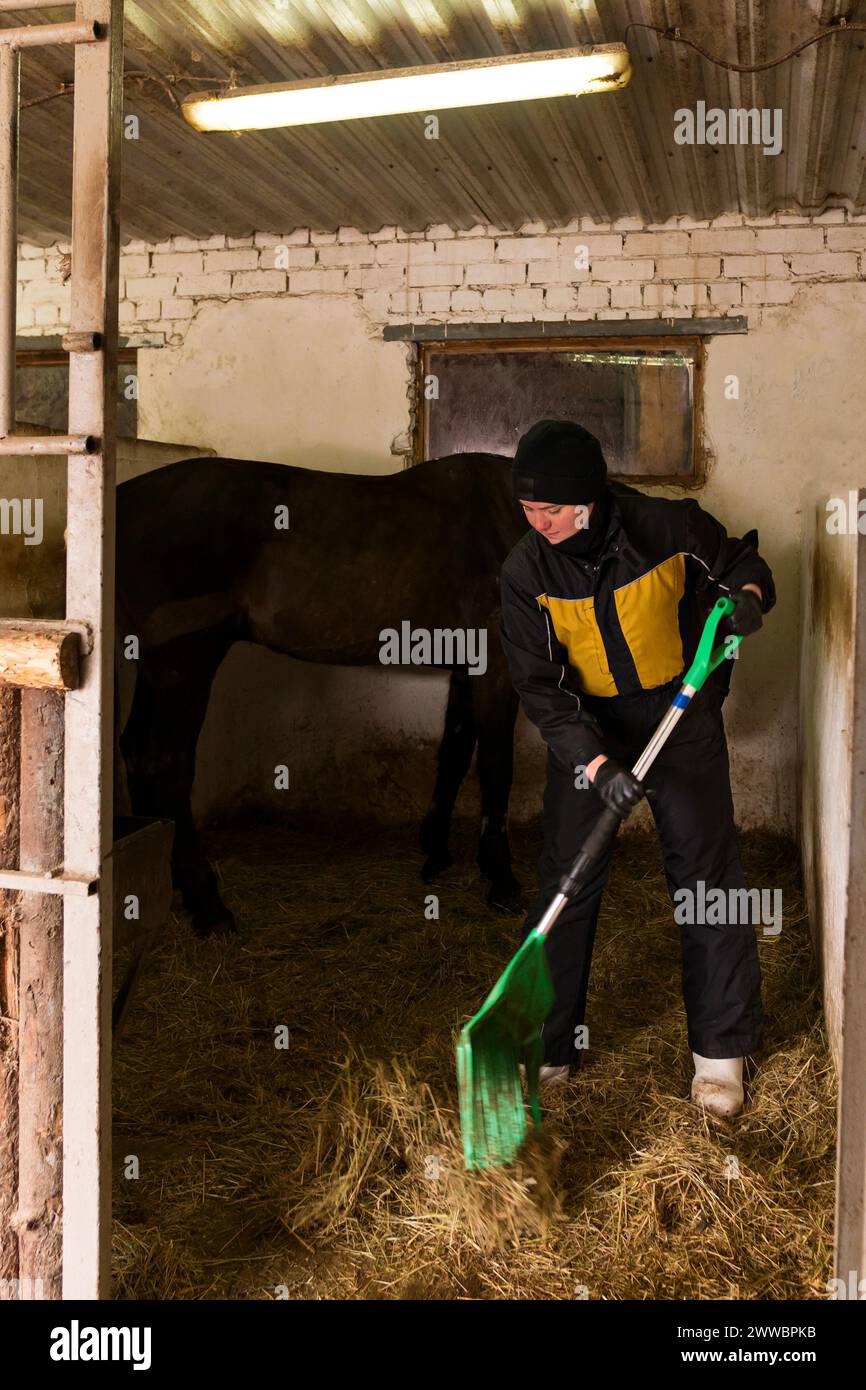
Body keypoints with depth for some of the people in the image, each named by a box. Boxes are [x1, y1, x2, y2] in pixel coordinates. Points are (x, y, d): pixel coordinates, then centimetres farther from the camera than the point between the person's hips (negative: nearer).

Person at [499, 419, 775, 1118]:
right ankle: (548, 1046, 16)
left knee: (707, 872, 0)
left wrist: (746, 595, -22)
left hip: (683, 713, -1)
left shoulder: (673, 528, -17)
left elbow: (741, 562, 3)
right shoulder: (526, 572, -14)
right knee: (565, 878, 1)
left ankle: (720, 1049, 15)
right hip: (586, 729, 1)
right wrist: (594, 763, -29)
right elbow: (540, 685, -17)